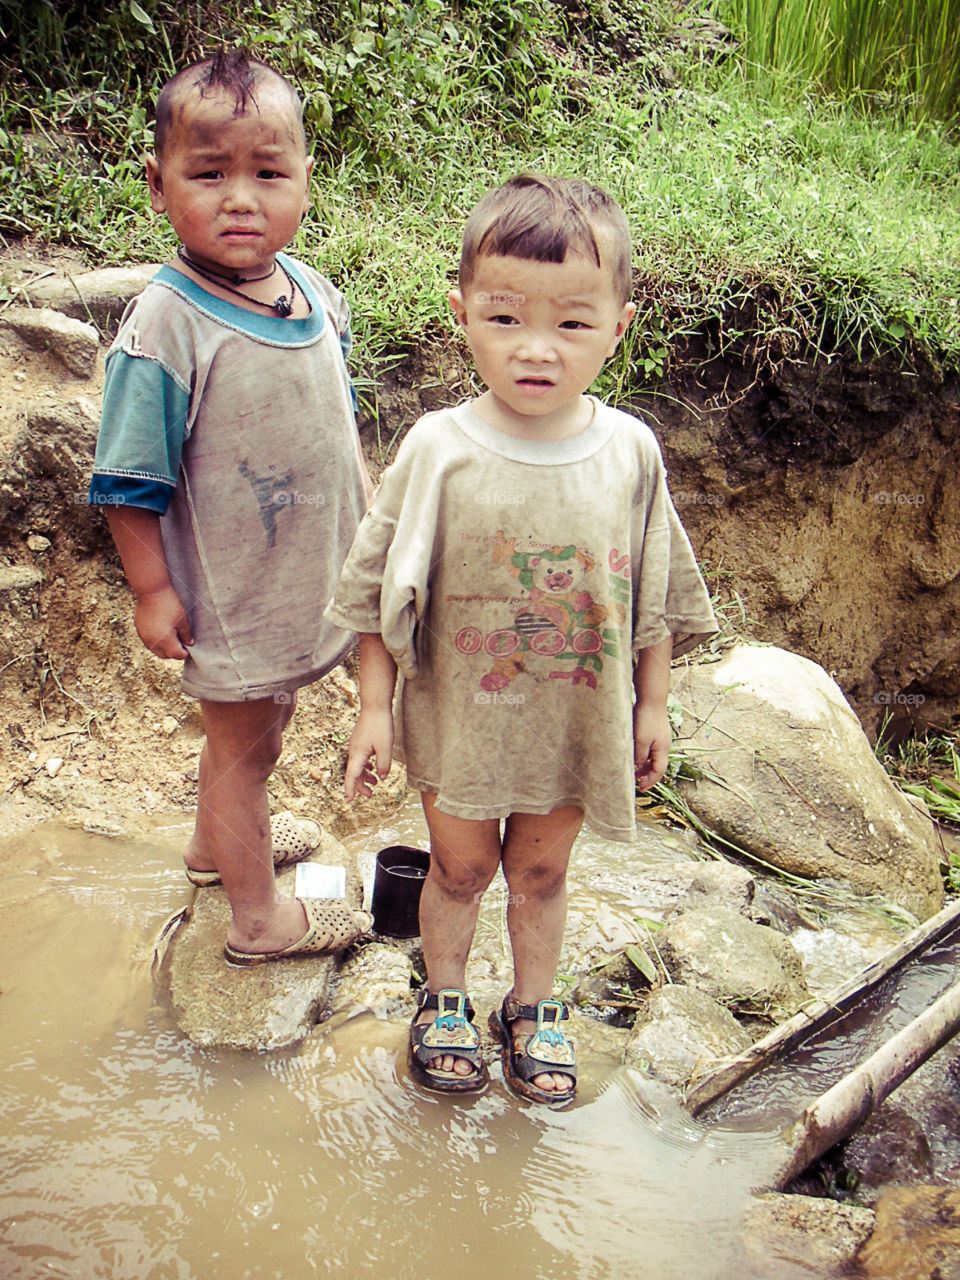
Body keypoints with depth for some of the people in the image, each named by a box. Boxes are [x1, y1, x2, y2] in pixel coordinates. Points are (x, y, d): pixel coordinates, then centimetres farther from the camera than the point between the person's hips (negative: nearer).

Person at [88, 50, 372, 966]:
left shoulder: (315, 294, -2)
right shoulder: (165, 326, -24)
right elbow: (129, 481, -18)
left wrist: (372, 524, 16)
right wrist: (152, 591, -16)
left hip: (307, 575, 7)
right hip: (228, 593, -7)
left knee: (254, 724, 26)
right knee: (243, 743, 10)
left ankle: (219, 841, 52)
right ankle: (257, 917, 30)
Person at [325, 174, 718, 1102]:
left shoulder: (630, 453, -10)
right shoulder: (437, 450, -16)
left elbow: (656, 597, 2)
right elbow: (383, 591, -7)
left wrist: (652, 707, 7)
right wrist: (374, 709, -6)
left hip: (578, 722, 2)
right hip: (459, 717, -1)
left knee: (542, 870, 19)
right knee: (460, 867, 17)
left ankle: (534, 1007, 42)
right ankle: (443, 999, 42)